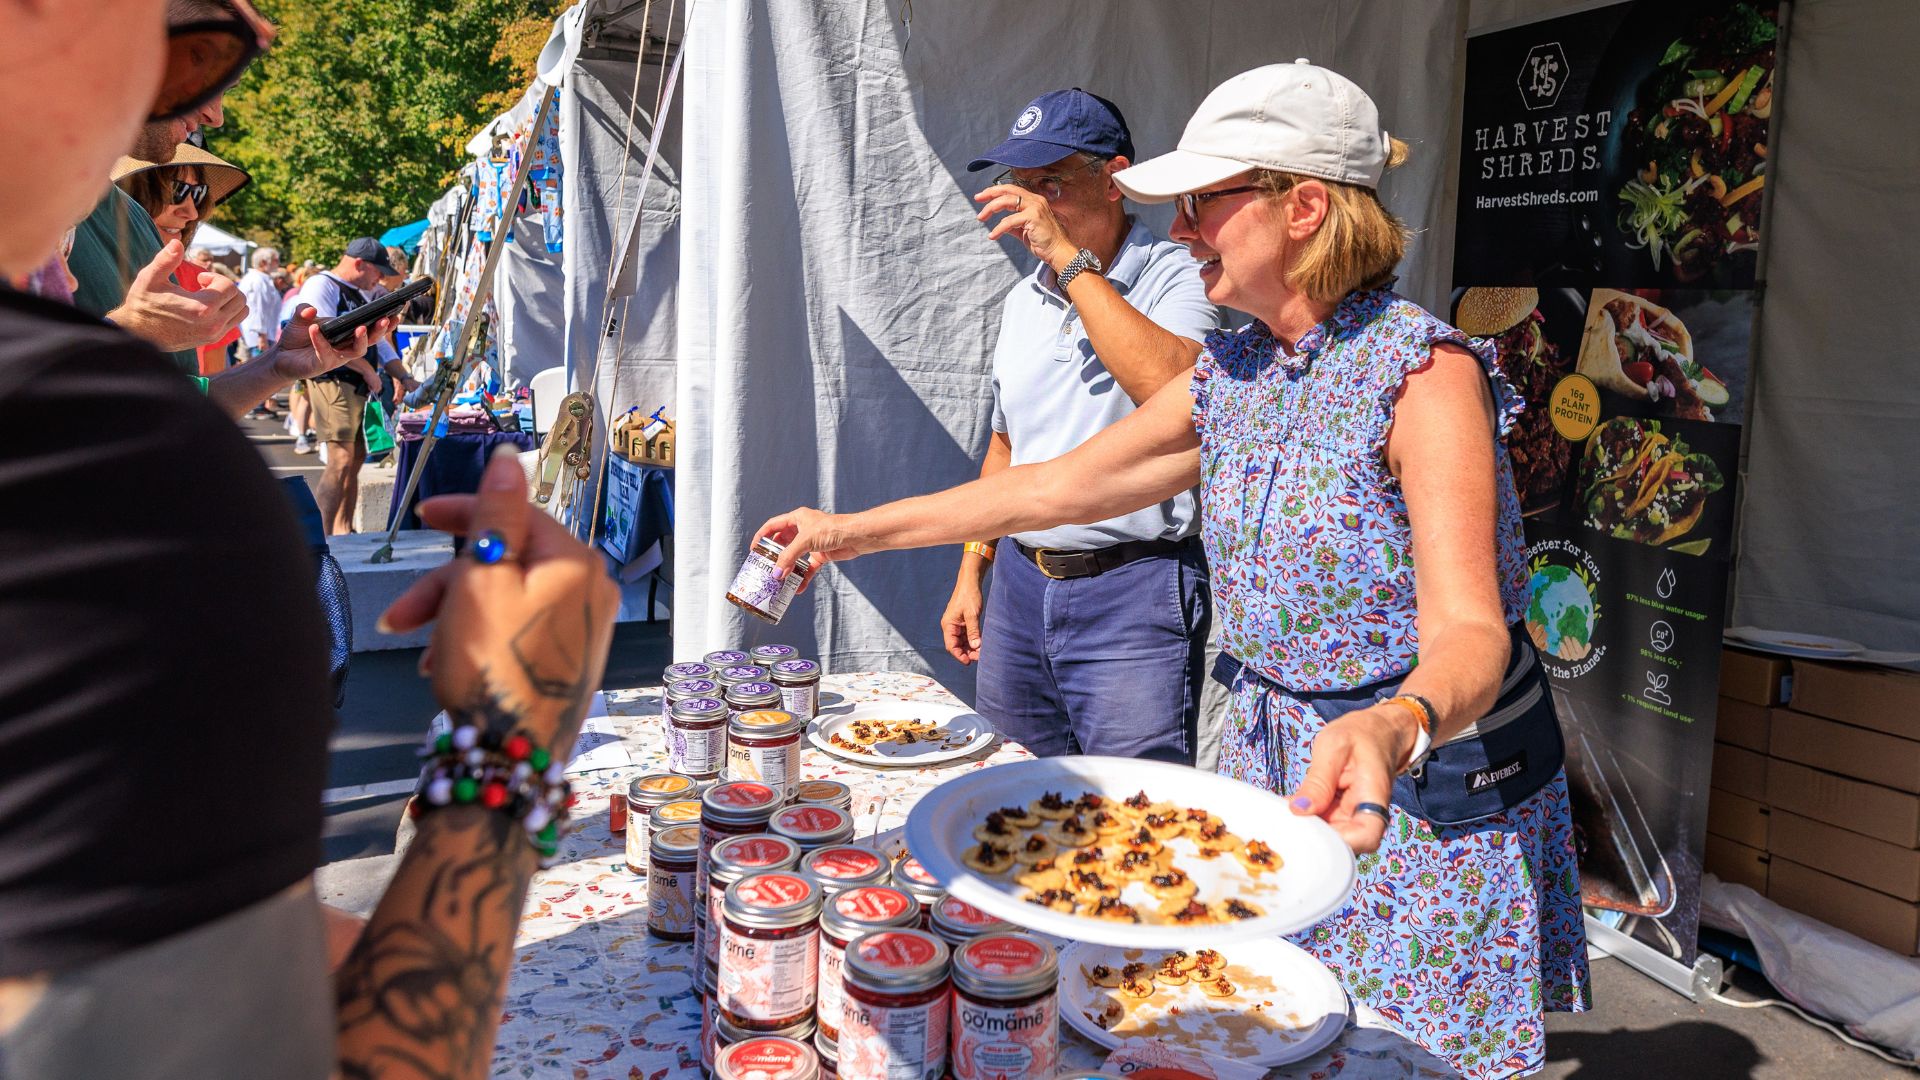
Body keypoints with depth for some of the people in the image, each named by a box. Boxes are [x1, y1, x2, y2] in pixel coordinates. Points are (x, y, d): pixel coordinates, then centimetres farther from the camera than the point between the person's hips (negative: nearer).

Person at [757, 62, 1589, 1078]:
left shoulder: (1422, 368, -20)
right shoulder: (1231, 373, 3)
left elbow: (1470, 631, -28)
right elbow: (1061, 484, 8)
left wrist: (1392, 730, -50)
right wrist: (857, 528, 7)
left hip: (1432, 791, -6)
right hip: (1275, 766, 6)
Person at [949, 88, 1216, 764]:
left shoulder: (1176, 277, -7)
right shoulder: (1023, 299, 14)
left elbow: (1175, 390, -28)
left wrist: (1069, 256, -22)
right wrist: (972, 570, 18)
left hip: (1134, 594, -6)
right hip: (1020, 583, 7)